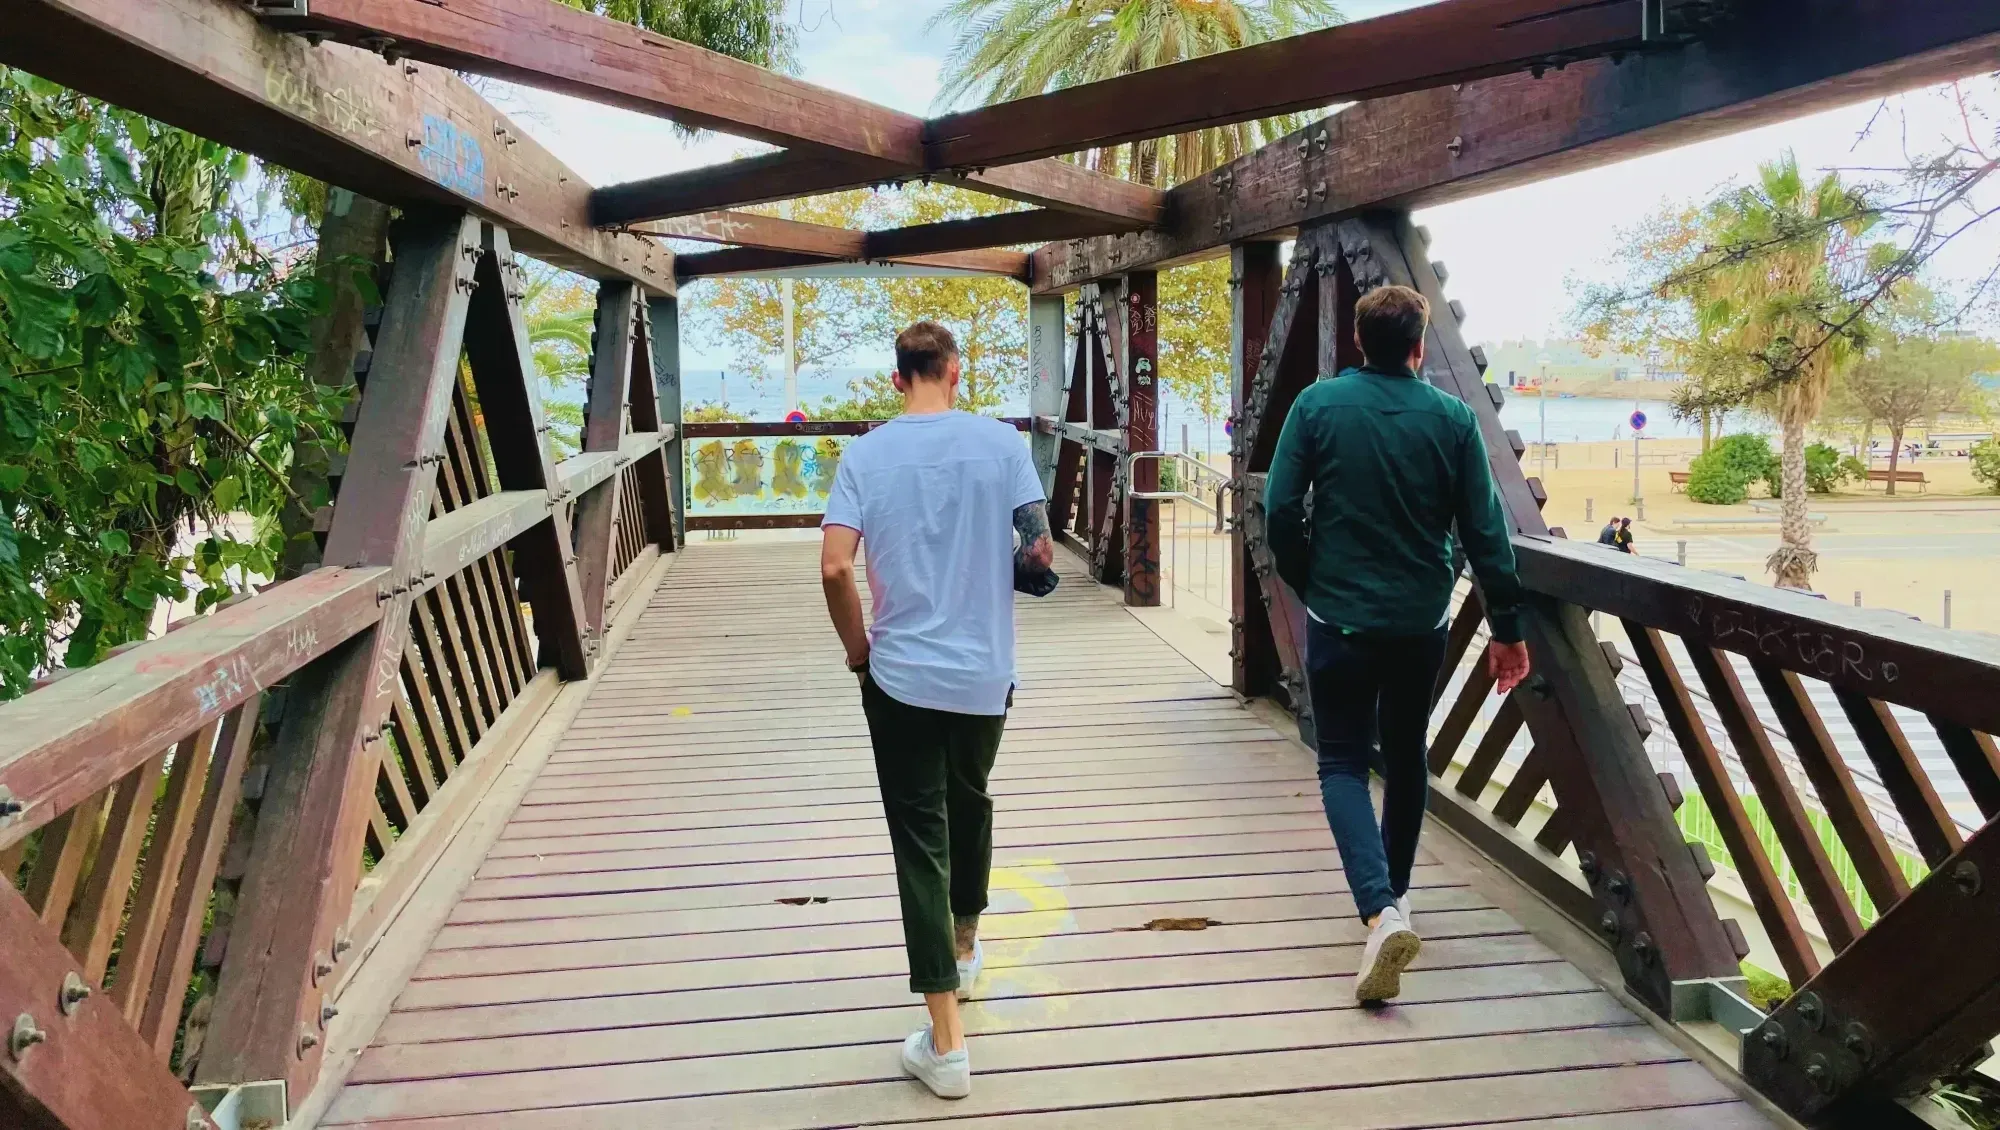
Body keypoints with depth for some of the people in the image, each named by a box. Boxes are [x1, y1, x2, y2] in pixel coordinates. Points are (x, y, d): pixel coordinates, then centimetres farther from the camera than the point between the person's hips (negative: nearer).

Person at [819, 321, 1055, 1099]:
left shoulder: (866, 454, -5)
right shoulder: (1000, 442, -4)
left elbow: (834, 566, -12)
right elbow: (1040, 550, -9)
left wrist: (857, 646, 4)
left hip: (900, 676, -2)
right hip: (985, 673, 2)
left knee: (919, 842, 3)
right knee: (970, 808, 25)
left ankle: (945, 1042, 2)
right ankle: (964, 953, 48)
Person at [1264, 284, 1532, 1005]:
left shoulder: (1318, 405, -7)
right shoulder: (1451, 417, -4)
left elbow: (1280, 509, -8)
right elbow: (1484, 531, -3)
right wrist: (1507, 628, 4)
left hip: (1339, 616, -2)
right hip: (1422, 619, 2)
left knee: (1343, 763, 3)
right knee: (1406, 753, 21)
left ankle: (1380, 911, -17)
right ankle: (1394, 893, 35)